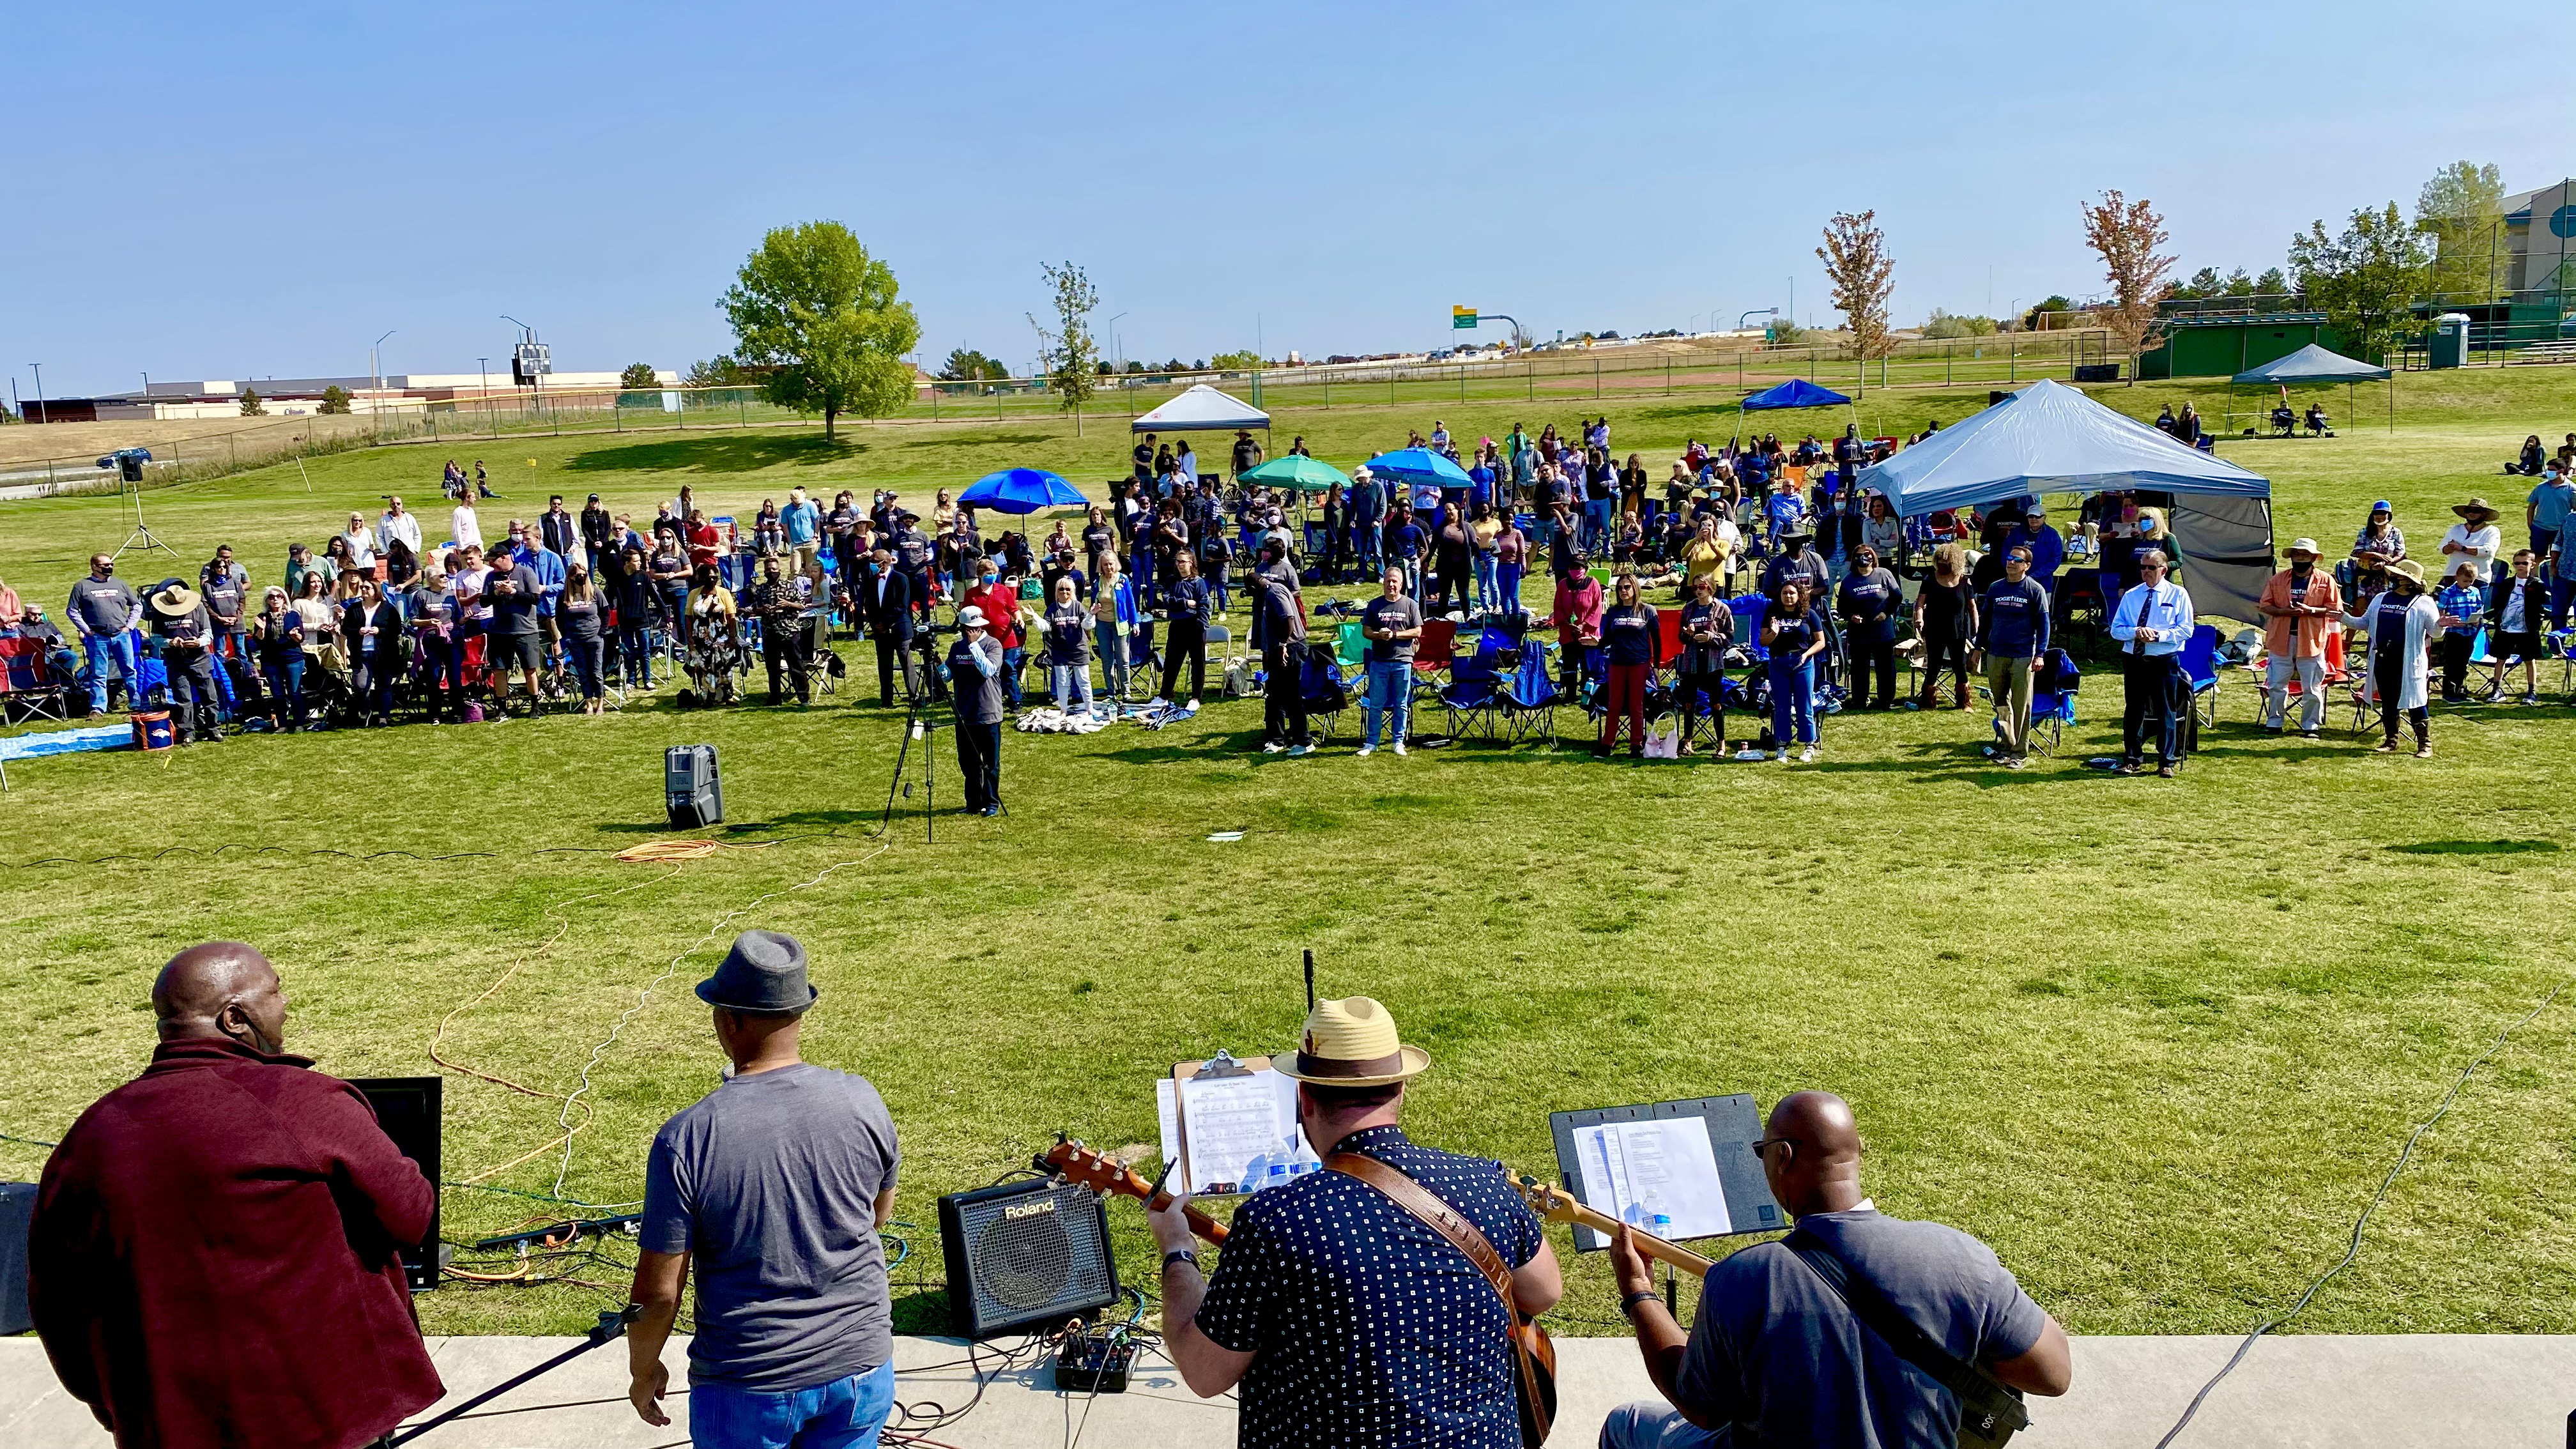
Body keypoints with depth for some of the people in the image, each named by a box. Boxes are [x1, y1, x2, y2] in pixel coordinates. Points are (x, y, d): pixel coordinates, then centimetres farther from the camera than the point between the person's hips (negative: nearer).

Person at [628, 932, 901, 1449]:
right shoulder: (861, 1101, -11)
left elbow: (658, 1292, -13)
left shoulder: (686, 1139, -20)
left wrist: (644, 1369, 5)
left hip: (749, 1387, -2)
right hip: (861, 1367, 2)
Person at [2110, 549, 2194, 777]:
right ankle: (2132, 761, 14)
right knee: (2133, 711, 6)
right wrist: (2136, 632, -14)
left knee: (2166, 712, 4)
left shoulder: (2177, 595, 2)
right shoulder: (2130, 596, 10)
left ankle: (2167, 762, 12)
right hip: (2134, 661, 3)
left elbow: (2186, 630, -5)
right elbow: (2115, 629, 6)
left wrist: (2158, 635, -17)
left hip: (2164, 661, -3)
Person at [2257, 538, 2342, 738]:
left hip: (2311, 641, -2)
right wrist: (2284, 611, -14)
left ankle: (2310, 726, 12)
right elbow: (2264, 605, 4)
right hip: (2281, 639, 2)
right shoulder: (2277, 579, 7)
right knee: (2276, 686, 7)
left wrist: (2310, 610, -18)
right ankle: (2274, 723, 16)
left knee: (2312, 689, 3)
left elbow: (2336, 610, -2)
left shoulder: (2326, 581, 2)